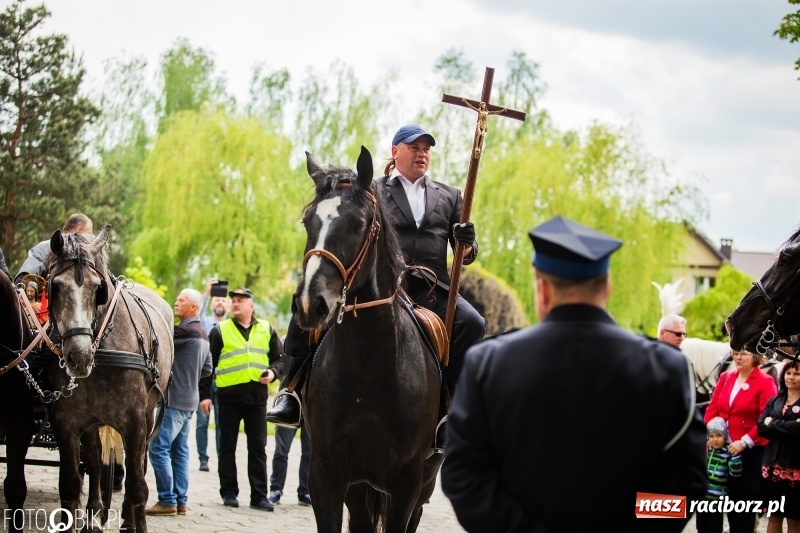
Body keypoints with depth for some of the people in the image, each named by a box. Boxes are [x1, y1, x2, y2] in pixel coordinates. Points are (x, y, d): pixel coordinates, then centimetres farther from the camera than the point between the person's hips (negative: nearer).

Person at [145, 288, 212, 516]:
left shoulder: (185, 331, -15)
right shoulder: (202, 334, 16)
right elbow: (207, 369, 22)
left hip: (175, 400, -10)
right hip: (188, 400, 10)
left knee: (158, 448, -9)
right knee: (179, 450, 12)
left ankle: (167, 501, -10)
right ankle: (180, 500, 13)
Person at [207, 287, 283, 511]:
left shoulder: (266, 330, 9)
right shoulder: (220, 330, 2)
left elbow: (279, 358, 13)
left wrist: (273, 372, -8)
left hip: (257, 396, 2)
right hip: (229, 395, -2)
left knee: (258, 448, 4)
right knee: (227, 447, 5)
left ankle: (259, 495, 7)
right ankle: (229, 492, 13)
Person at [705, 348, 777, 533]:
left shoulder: (765, 382, -9)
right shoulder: (725, 377, 9)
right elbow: (712, 408, 10)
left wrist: (744, 442, -18)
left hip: (751, 450, -5)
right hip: (723, 447, 5)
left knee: (745, 498, 2)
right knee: (729, 497, 11)